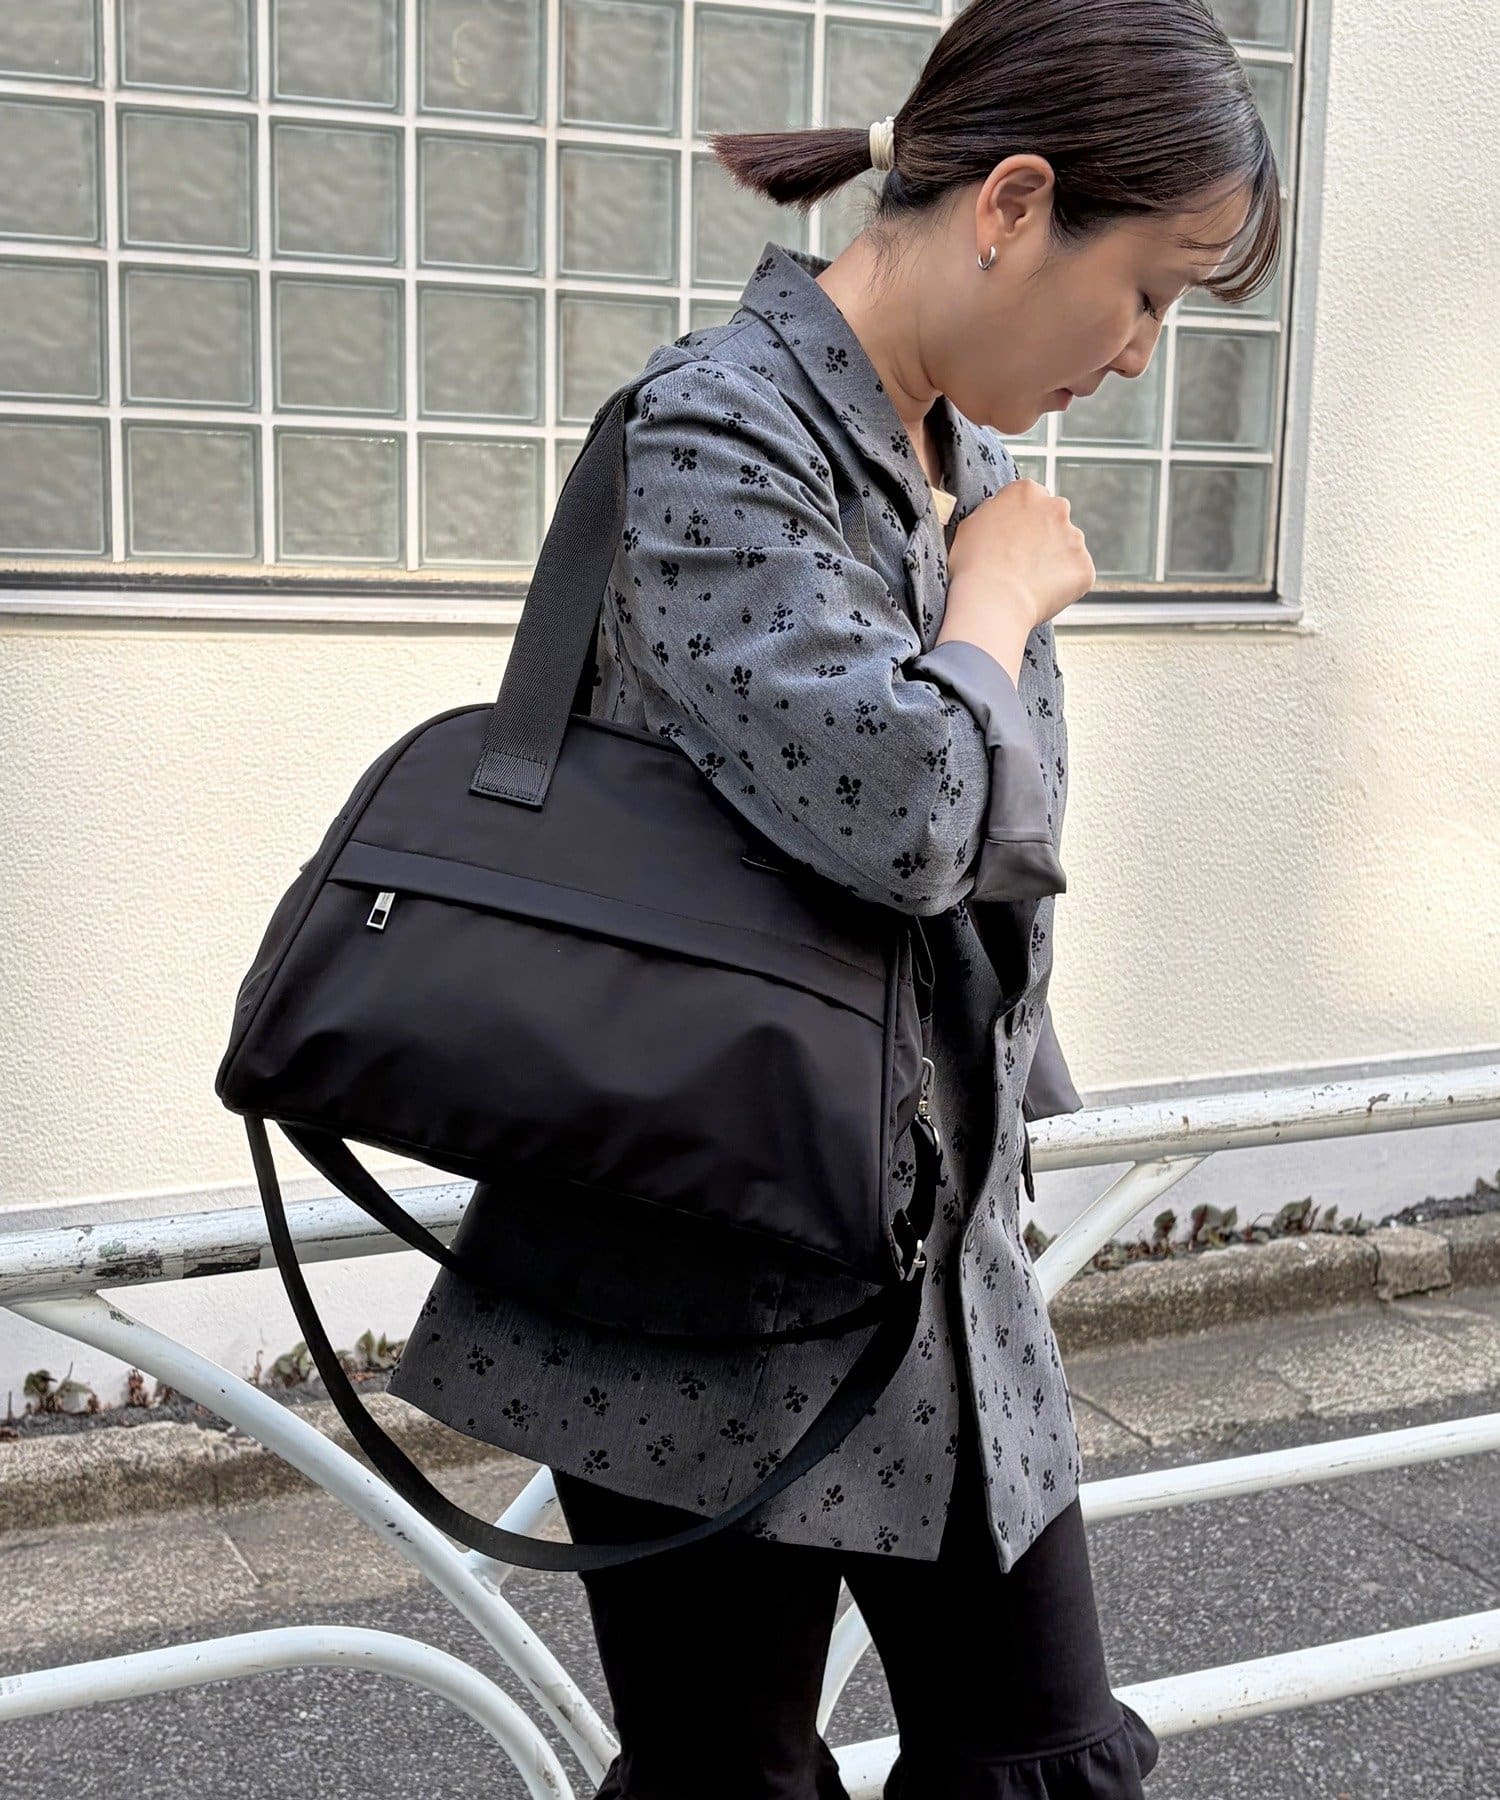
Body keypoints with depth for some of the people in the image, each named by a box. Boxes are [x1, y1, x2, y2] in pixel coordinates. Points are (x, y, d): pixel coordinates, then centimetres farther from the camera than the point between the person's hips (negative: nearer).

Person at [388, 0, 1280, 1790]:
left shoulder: (974, 459, 9)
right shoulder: (711, 439, -18)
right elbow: (896, 803, -33)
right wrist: (1002, 598, -14)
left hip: (949, 1276, 8)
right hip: (711, 1302, -8)